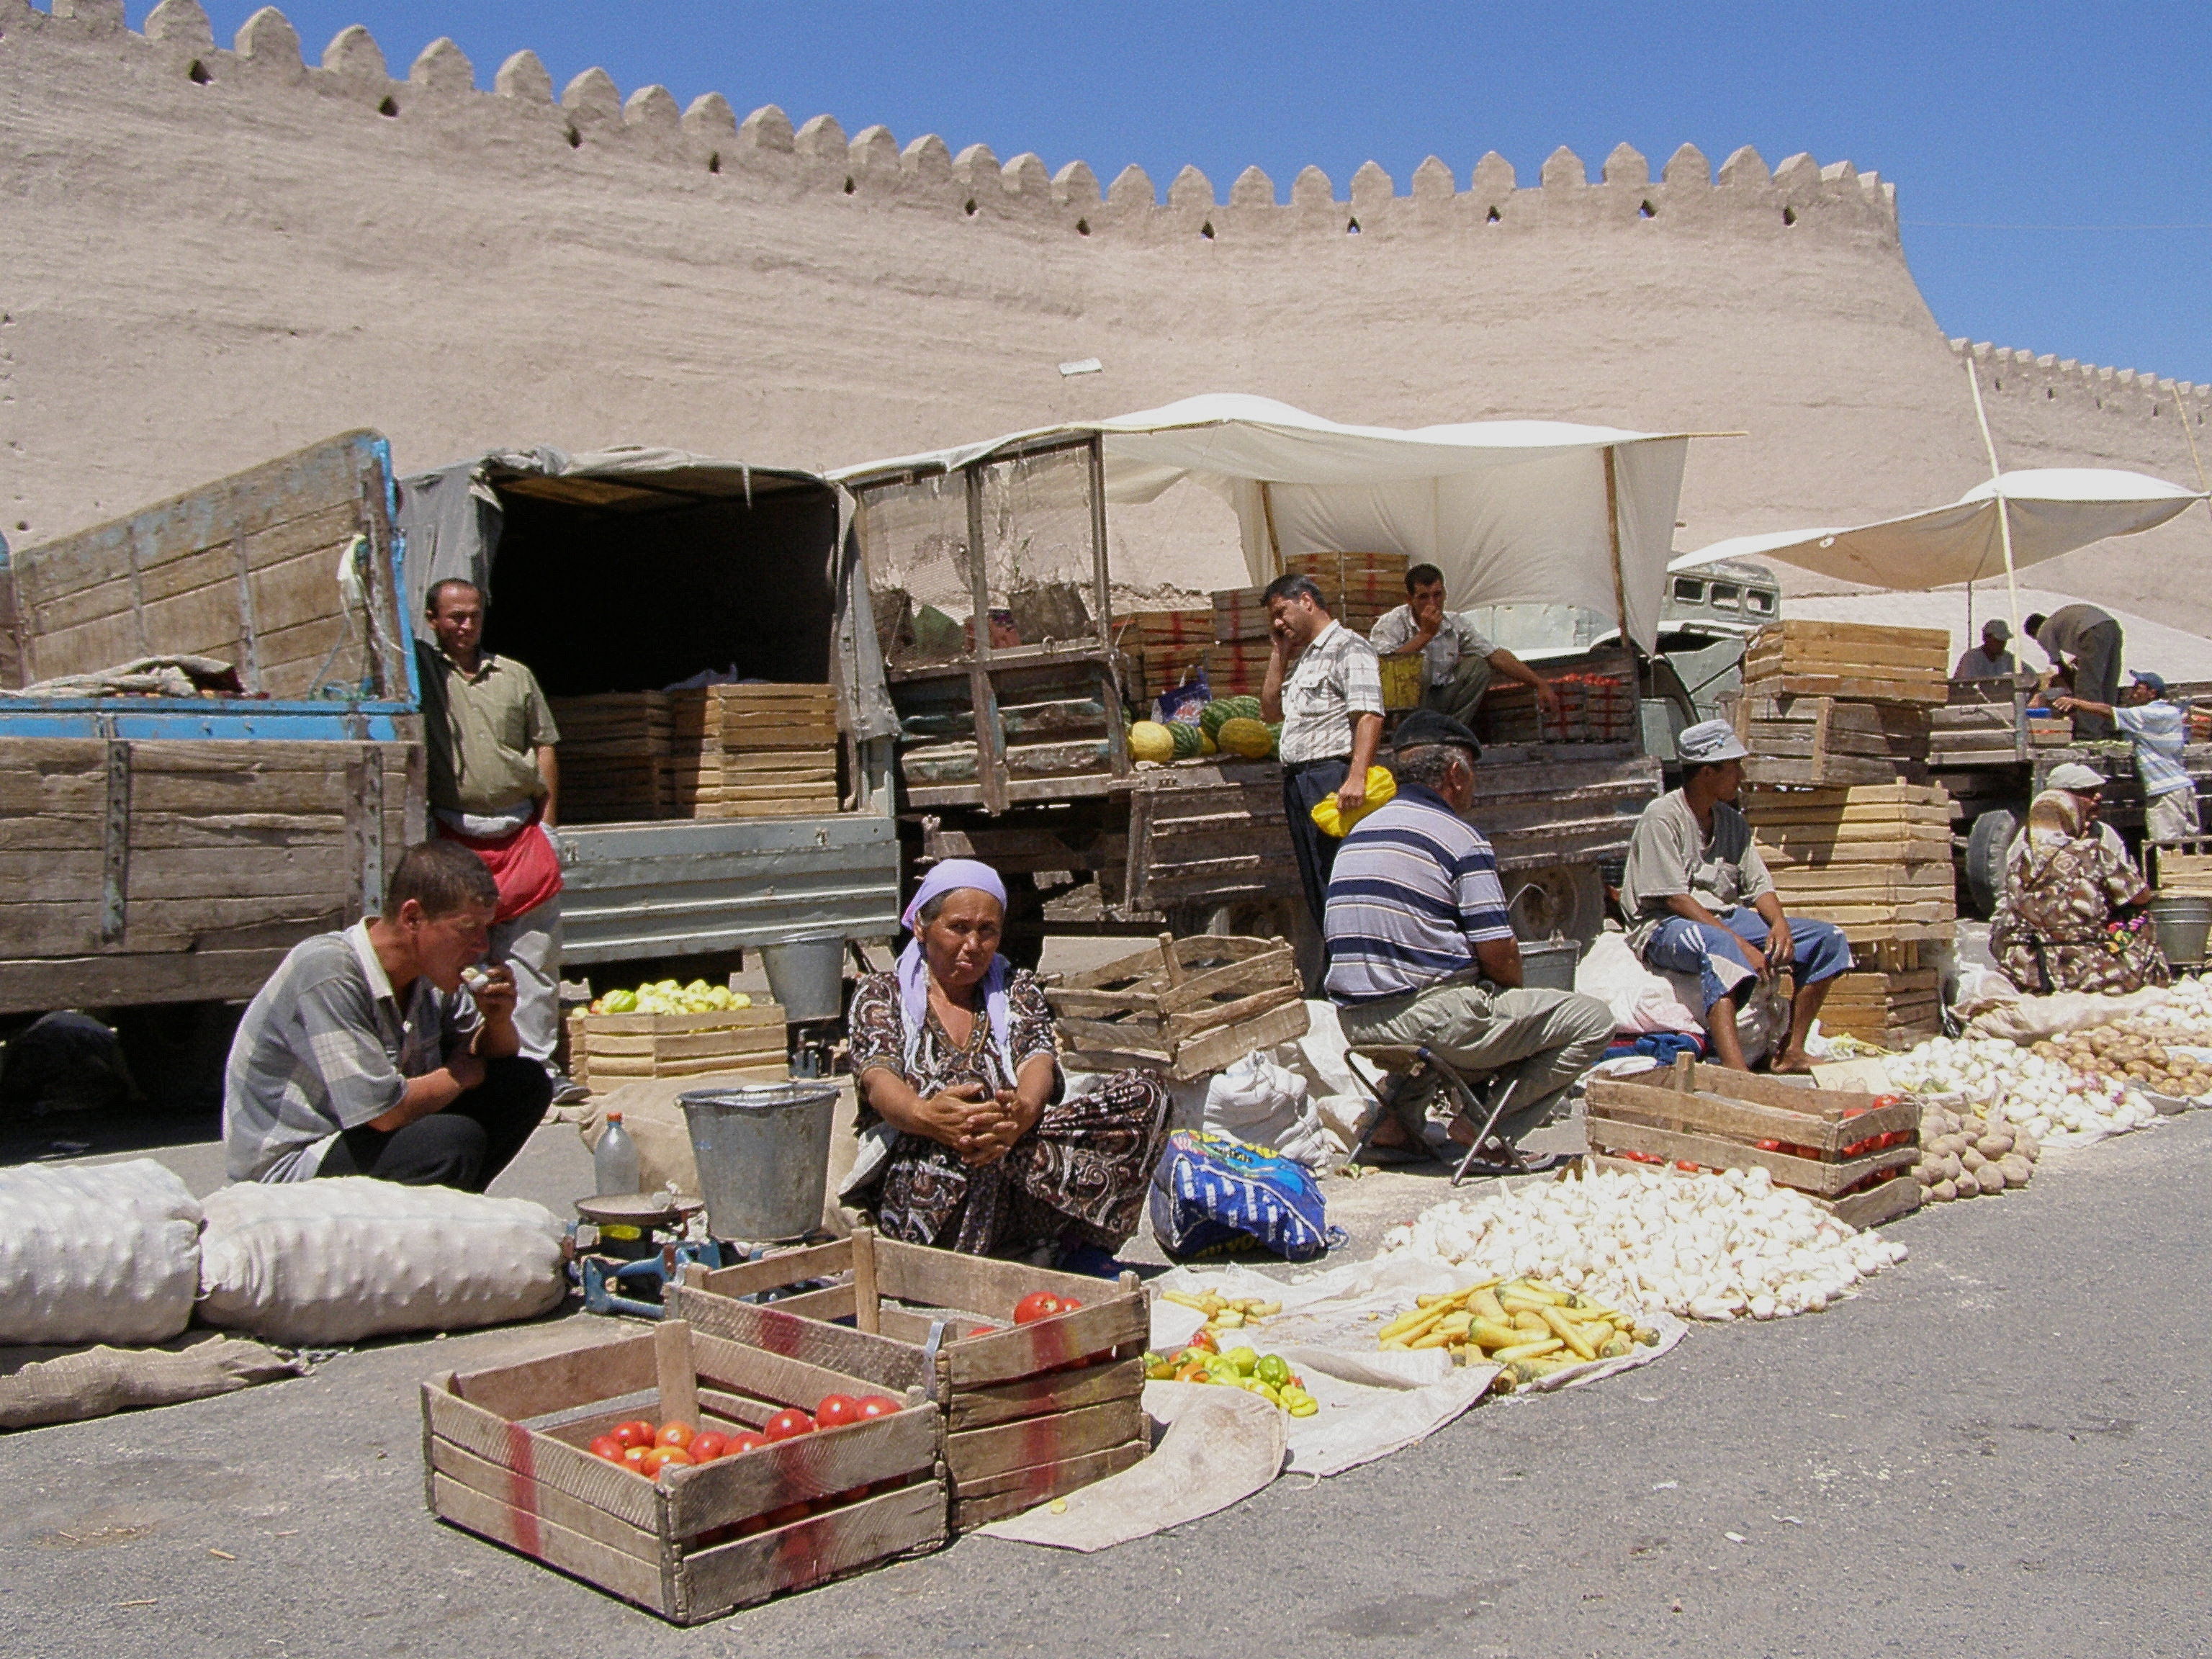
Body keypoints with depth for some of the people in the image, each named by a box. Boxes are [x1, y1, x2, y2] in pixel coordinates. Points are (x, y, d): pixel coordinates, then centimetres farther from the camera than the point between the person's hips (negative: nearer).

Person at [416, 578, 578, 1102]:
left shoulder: (515, 676, 15)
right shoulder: (420, 666, 7)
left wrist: (547, 820, 9)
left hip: (523, 832, 2)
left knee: (533, 957, 0)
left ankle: (536, 1064, 3)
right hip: (454, 836, -2)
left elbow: (545, 745, 15)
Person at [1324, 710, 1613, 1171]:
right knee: (1592, 1021, -1)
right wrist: (1514, 995, 12)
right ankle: (1487, 1126, -7)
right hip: (1433, 1020, -8)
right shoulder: (1459, 838, -8)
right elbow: (1499, 954, -12)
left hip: (1356, 1025, 8)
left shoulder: (1358, 834, 14)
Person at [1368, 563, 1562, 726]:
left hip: (1441, 701, 5)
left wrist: (1540, 684, -6)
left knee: (1477, 665, -11)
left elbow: (1496, 655, 3)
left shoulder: (1455, 623, 6)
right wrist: (1426, 634, -20)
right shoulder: (1391, 623, -8)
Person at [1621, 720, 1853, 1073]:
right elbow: (1674, 898, -18)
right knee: (1718, 945, -42)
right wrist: (1740, 944, -25)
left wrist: (1779, 924, -15)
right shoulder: (1662, 817, -11)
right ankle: (1736, 1074, -55)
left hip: (1724, 919, 8)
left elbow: (1758, 884, 9)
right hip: (1665, 927, -8)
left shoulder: (1732, 822, 13)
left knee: (1829, 938, -3)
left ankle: (1791, 1052, -5)